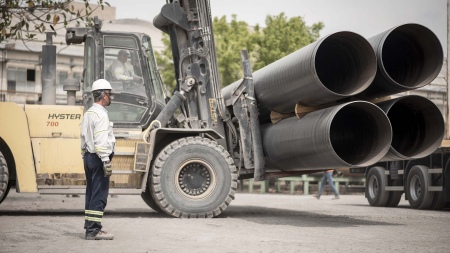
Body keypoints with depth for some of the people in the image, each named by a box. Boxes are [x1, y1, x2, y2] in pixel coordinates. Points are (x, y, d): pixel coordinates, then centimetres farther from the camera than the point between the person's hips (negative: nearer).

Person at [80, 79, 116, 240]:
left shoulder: (88, 113, 16)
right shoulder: (101, 114, -15)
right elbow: (101, 141, -21)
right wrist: (106, 162, -21)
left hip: (88, 156, 10)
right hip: (98, 158, -10)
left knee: (91, 193, 15)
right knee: (99, 195, -8)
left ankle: (89, 226, 21)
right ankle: (93, 230, -8)